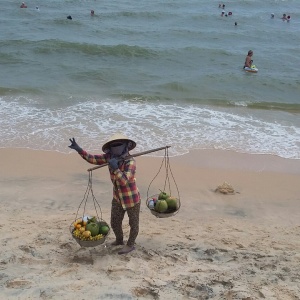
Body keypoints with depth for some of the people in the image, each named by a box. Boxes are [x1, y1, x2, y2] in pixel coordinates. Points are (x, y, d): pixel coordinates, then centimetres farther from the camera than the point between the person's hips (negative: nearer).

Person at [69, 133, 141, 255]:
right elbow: (92, 159, -8)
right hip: (118, 198, 6)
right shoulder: (110, 157, -10)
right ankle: (119, 240, 47)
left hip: (132, 199, -6)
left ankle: (130, 245, 39)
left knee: (133, 223, 15)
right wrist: (78, 149, -19)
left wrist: (115, 168, -46)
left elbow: (124, 181, -36)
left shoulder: (130, 162, -28)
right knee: (115, 222, 18)